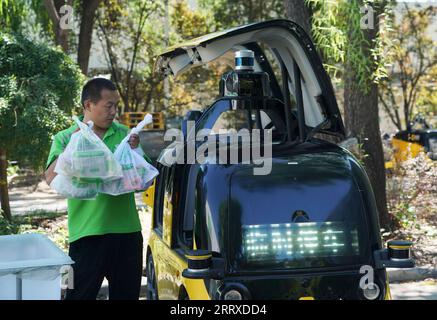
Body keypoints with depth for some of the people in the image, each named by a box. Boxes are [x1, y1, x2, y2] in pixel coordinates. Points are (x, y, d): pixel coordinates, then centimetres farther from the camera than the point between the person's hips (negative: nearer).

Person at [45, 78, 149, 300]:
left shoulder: (124, 134, 10)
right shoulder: (65, 138, 2)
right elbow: (51, 179, -11)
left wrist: (135, 150, -8)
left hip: (127, 231, 3)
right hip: (87, 233, -3)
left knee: (127, 293, 12)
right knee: (80, 294, -3)